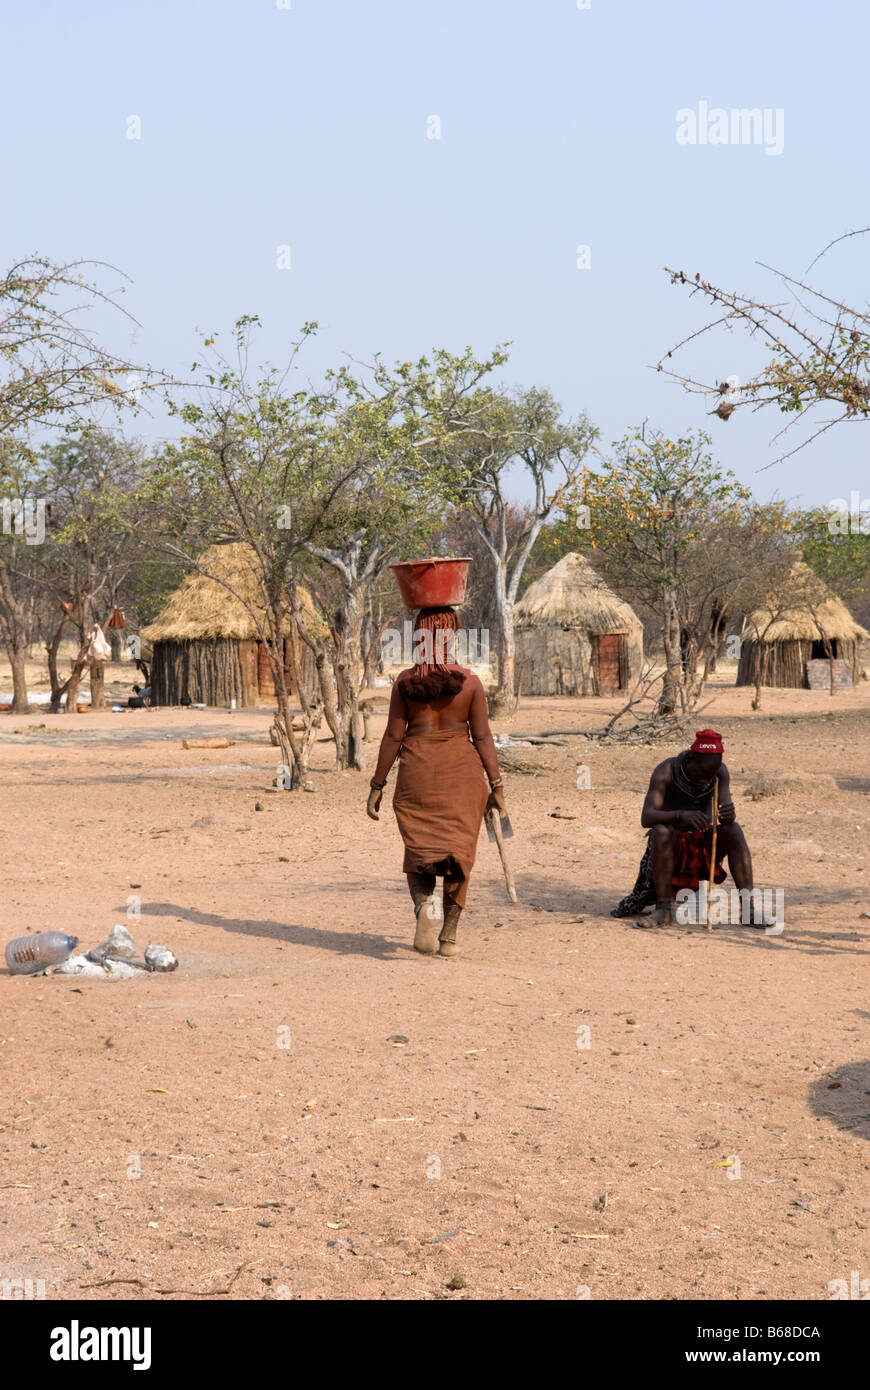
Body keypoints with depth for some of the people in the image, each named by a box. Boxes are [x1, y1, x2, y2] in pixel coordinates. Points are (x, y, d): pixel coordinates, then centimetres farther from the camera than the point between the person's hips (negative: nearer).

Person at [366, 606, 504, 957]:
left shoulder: (405, 682, -2)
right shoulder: (469, 682, -3)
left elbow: (393, 735, -3)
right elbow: (482, 737, -3)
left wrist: (377, 786, 3)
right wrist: (496, 786, 2)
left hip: (417, 771, 0)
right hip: (461, 771, 0)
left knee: (418, 853, 8)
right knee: (458, 853, 9)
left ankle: (426, 903, -22)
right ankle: (449, 935, 7)